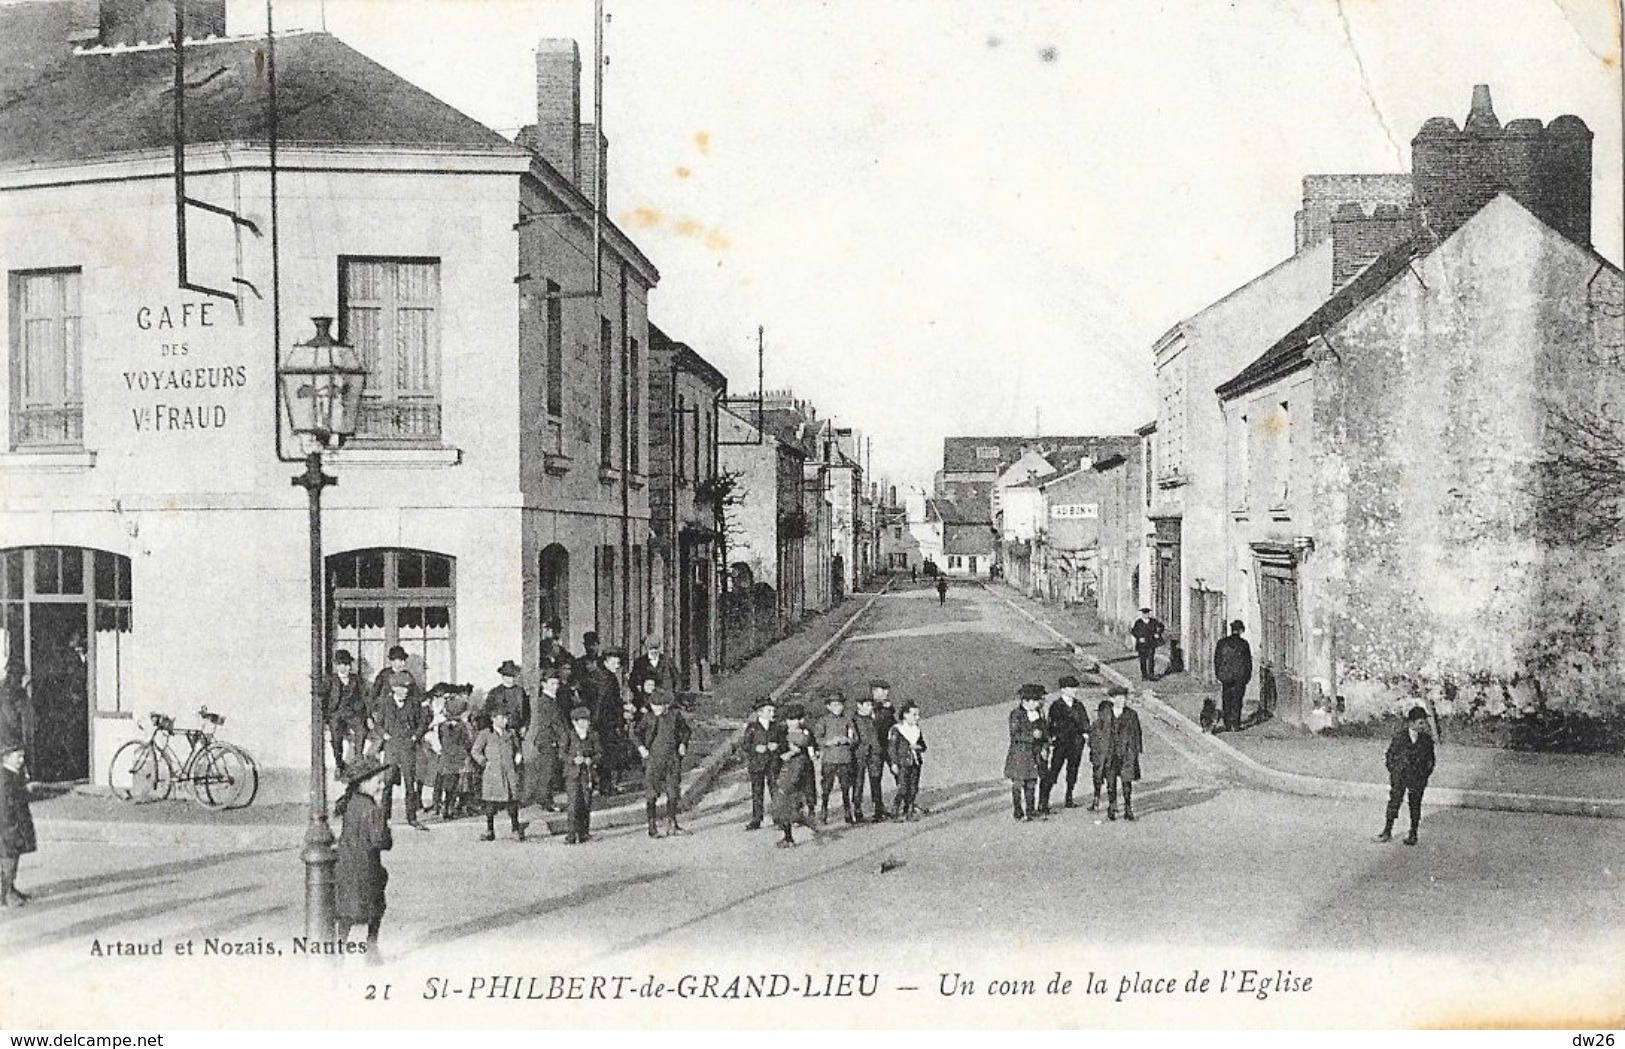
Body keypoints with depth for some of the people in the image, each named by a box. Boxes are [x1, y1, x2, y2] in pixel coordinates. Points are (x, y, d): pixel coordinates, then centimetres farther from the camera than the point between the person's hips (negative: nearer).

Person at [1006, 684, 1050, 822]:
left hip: (1035, 753, 5)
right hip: (1019, 753, -5)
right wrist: (1031, 735, -25)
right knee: (1018, 784, -1)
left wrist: (1045, 747, 0)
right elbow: (1014, 735, -15)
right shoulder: (1016, 714, -9)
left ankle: (1031, 811, 16)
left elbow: (1046, 732, 14)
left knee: (1032, 784, 8)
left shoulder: (1039, 713, 9)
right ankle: (1018, 814, 4)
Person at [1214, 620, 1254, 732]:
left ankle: (1228, 726, 12)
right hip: (1240, 676, -1)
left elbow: (1216, 660, 3)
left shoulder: (1222, 642, 0)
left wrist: (1217, 676, 10)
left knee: (1226, 701, 10)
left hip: (1225, 676, 1)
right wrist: (1248, 676, 10)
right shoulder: (1244, 643, -4)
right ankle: (1236, 726, 3)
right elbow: (1248, 661, 0)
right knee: (1237, 701, 6)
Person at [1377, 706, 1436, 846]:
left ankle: (1413, 834, 19)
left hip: (1417, 779, 1)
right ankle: (1387, 831, 10)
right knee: (1393, 803, 1)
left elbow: (1430, 760, 8)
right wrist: (1393, 770, -1)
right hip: (1399, 778, -1)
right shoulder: (1399, 736, -6)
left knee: (1415, 806, 7)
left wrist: (1425, 774, 1)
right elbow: (1390, 754, 3)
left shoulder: (1427, 740, -2)